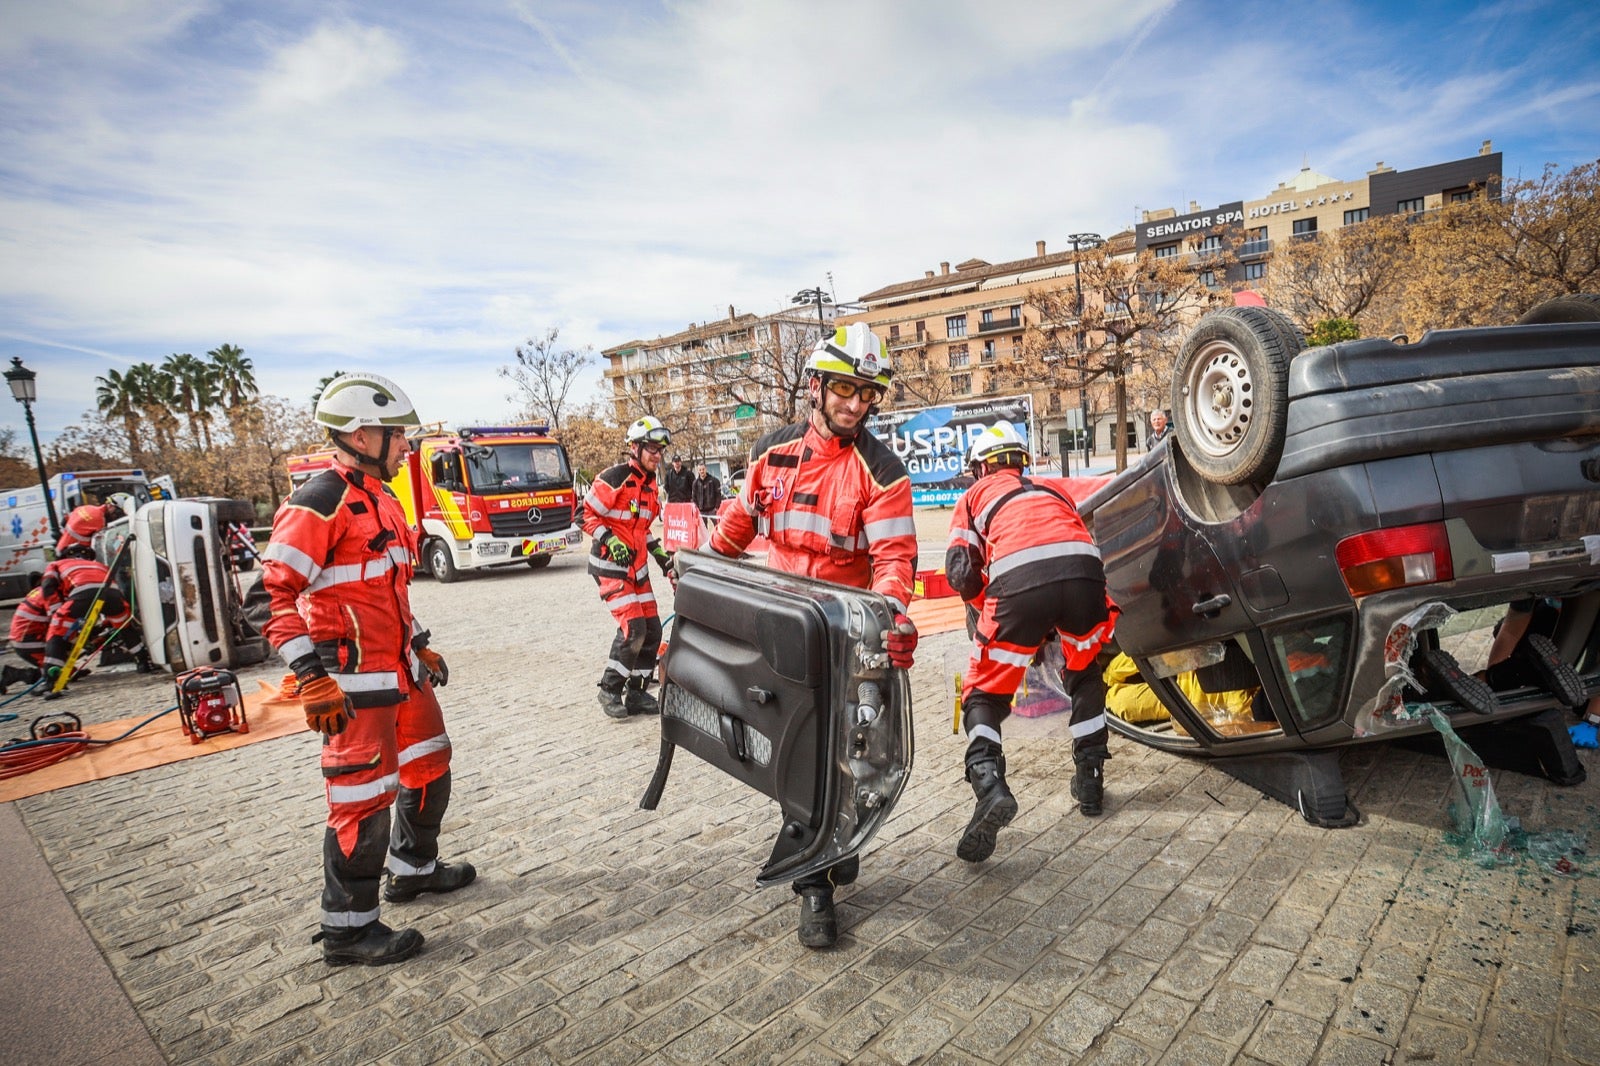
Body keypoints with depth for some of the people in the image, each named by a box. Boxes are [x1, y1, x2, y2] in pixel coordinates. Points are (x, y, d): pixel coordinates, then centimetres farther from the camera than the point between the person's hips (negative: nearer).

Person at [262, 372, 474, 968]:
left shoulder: (381, 500, 15)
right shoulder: (320, 502, -15)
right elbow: (275, 594, -19)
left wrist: (420, 646, 22)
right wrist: (313, 679, -23)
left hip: (401, 668, 10)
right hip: (354, 679, -10)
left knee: (430, 765, 20)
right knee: (364, 797, -1)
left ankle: (414, 869, 40)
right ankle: (348, 930, 15)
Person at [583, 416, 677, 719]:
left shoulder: (649, 484, 13)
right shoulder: (614, 478, -14)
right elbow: (586, 514, -13)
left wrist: (661, 555, 15)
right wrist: (610, 541, -23)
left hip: (638, 566, 9)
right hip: (610, 565, -9)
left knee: (652, 629, 6)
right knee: (633, 627, -16)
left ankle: (637, 692, 18)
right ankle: (609, 690, 2)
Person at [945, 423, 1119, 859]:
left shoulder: (976, 495, 27)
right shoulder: (1051, 491, 39)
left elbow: (961, 574, 13)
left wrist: (990, 609, 31)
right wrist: (1053, 624, 47)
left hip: (1020, 579, -4)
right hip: (1085, 572, 4)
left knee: (984, 694, 10)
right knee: (1084, 675, 32)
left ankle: (989, 785, -14)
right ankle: (1089, 779, 34)